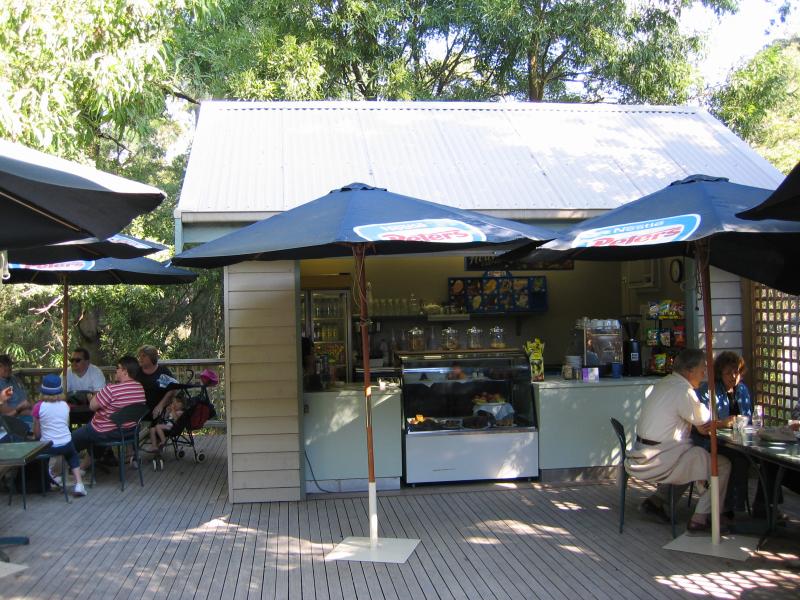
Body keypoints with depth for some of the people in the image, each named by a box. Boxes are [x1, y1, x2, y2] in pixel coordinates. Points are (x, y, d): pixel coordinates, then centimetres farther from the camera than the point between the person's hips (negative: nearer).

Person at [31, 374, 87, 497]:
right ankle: (79, 484, 13)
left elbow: (37, 433, -4)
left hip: (48, 448, -2)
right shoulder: (65, 405, -1)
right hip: (66, 444, 2)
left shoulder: (39, 407, -10)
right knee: (72, 455, 32)